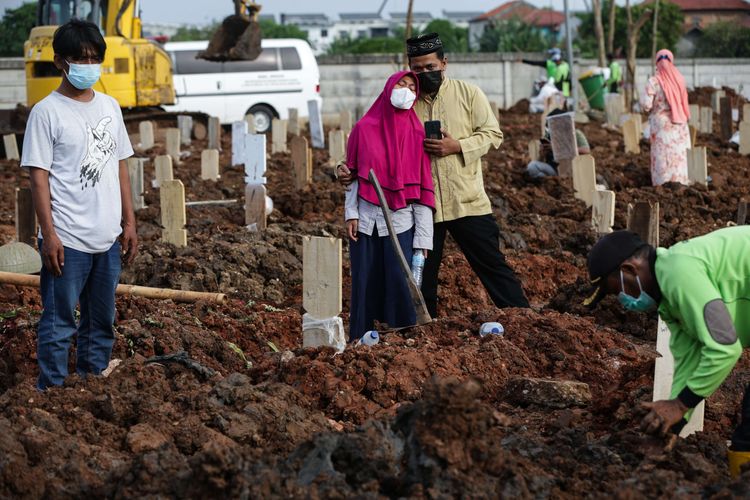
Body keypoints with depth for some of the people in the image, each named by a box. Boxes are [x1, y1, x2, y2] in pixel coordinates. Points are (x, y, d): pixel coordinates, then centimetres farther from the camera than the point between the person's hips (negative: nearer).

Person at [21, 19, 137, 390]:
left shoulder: (109, 106, 9)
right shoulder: (47, 112, -8)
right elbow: (38, 176, -10)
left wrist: (128, 222, 11)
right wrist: (49, 234, -15)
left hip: (107, 238, 6)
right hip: (67, 240, -6)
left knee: (101, 323, 14)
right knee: (59, 326, 0)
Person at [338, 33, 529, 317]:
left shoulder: (468, 94, 2)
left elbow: (493, 134, 0)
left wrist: (458, 146, -15)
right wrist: (350, 168, -14)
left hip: (467, 202, -2)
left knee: (492, 265, 1)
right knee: (421, 277, 9)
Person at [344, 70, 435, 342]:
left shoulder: (417, 133, 2)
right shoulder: (364, 128, 4)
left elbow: (423, 187, 0)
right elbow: (353, 174, 8)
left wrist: (423, 238, -5)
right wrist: (351, 213, -2)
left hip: (401, 221, -1)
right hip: (366, 221, 1)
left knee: (401, 280, -10)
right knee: (365, 285, 2)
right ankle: (360, 340, 12)